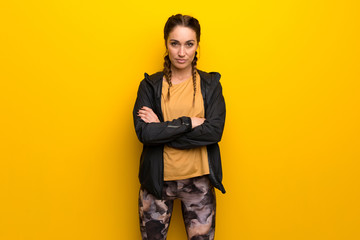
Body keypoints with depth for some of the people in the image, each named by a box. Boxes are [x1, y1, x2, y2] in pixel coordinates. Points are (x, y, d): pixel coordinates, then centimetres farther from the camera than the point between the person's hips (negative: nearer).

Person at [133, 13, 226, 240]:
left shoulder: (211, 84, 1)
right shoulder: (150, 85, 0)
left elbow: (214, 132, -12)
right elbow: (143, 132, -13)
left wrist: (162, 129, -14)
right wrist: (189, 123, -17)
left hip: (198, 180, 0)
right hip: (157, 180, 0)